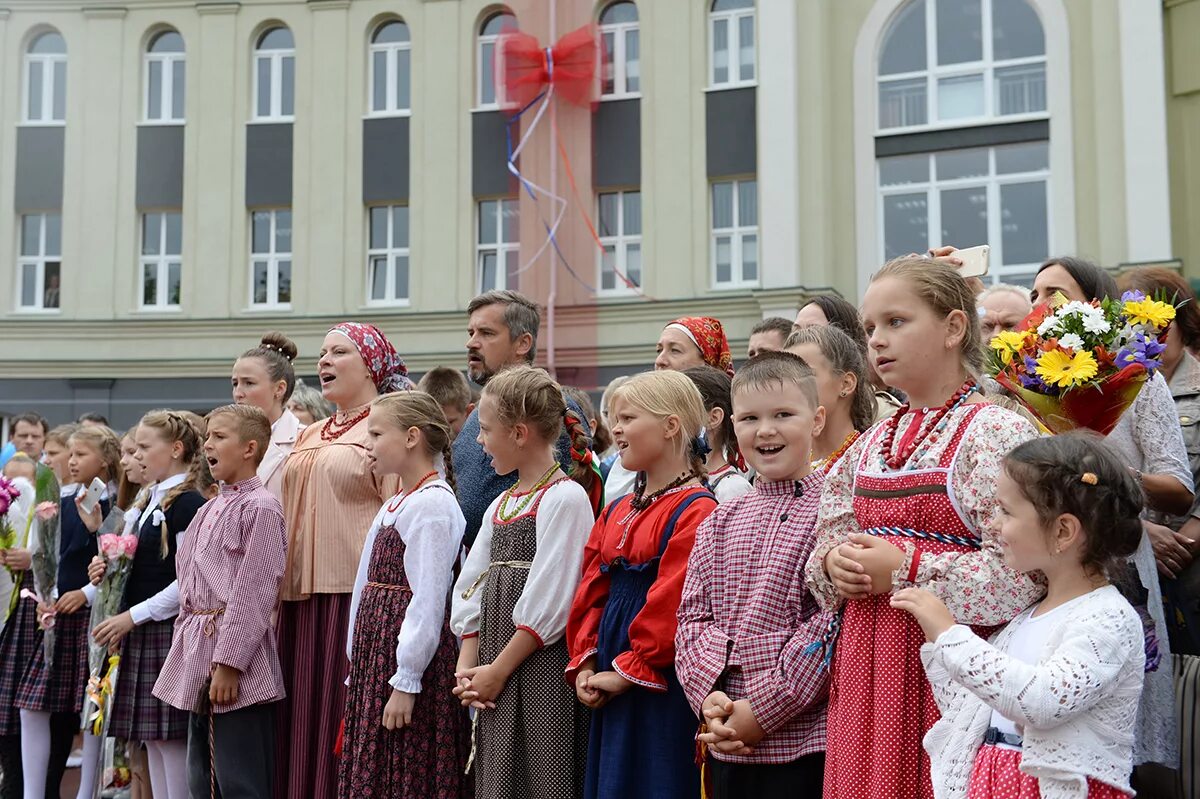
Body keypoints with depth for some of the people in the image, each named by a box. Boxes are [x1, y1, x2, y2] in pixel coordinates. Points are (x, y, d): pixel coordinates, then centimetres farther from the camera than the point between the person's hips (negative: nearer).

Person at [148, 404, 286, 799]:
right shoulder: (209, 510, 15)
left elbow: (254, 592, -16)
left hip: (233, 649, -9)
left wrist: (228, 662, -19)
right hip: (199, 649, 9)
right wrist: (187, 646, 15)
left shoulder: (259, 507, -11)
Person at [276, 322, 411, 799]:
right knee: (301, 716, 9)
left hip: (355, 593, -7)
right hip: (301, 595, 8)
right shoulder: (309, 437, 20)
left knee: (347, 715, -4)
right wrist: (278, 589, 14)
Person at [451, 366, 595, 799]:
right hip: (495, 671, 8)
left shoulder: (565, 497, -10)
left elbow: (549, 603, -15)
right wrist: (467, 668, 1)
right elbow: (471, 588, 12)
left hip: (541, 666, -8)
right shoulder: (500, 506, 15)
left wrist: (498, 670, -13)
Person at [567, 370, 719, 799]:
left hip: (661, 683, -8)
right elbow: (592, 591, 13)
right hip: (612, 685, 8)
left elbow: (673, 603, -19)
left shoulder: (695, 511, -14)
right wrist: (583, 663, 3)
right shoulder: (616, 511, 14)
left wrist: (629, 672, -15)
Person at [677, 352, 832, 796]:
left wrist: (764, 709, -14)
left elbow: (833, 621, -14)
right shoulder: (719, 523, 11)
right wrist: (709, 696, -8)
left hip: (803, 739, -5)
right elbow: (693, 618, 9)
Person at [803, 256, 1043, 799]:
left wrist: (904, 568, -17)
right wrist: (834, 562, -3)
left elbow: (1018, 576, -19)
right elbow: (828, 542, 19)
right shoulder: (871, 444, 12)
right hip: (866, 665, 6)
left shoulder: (996, 432, -9)